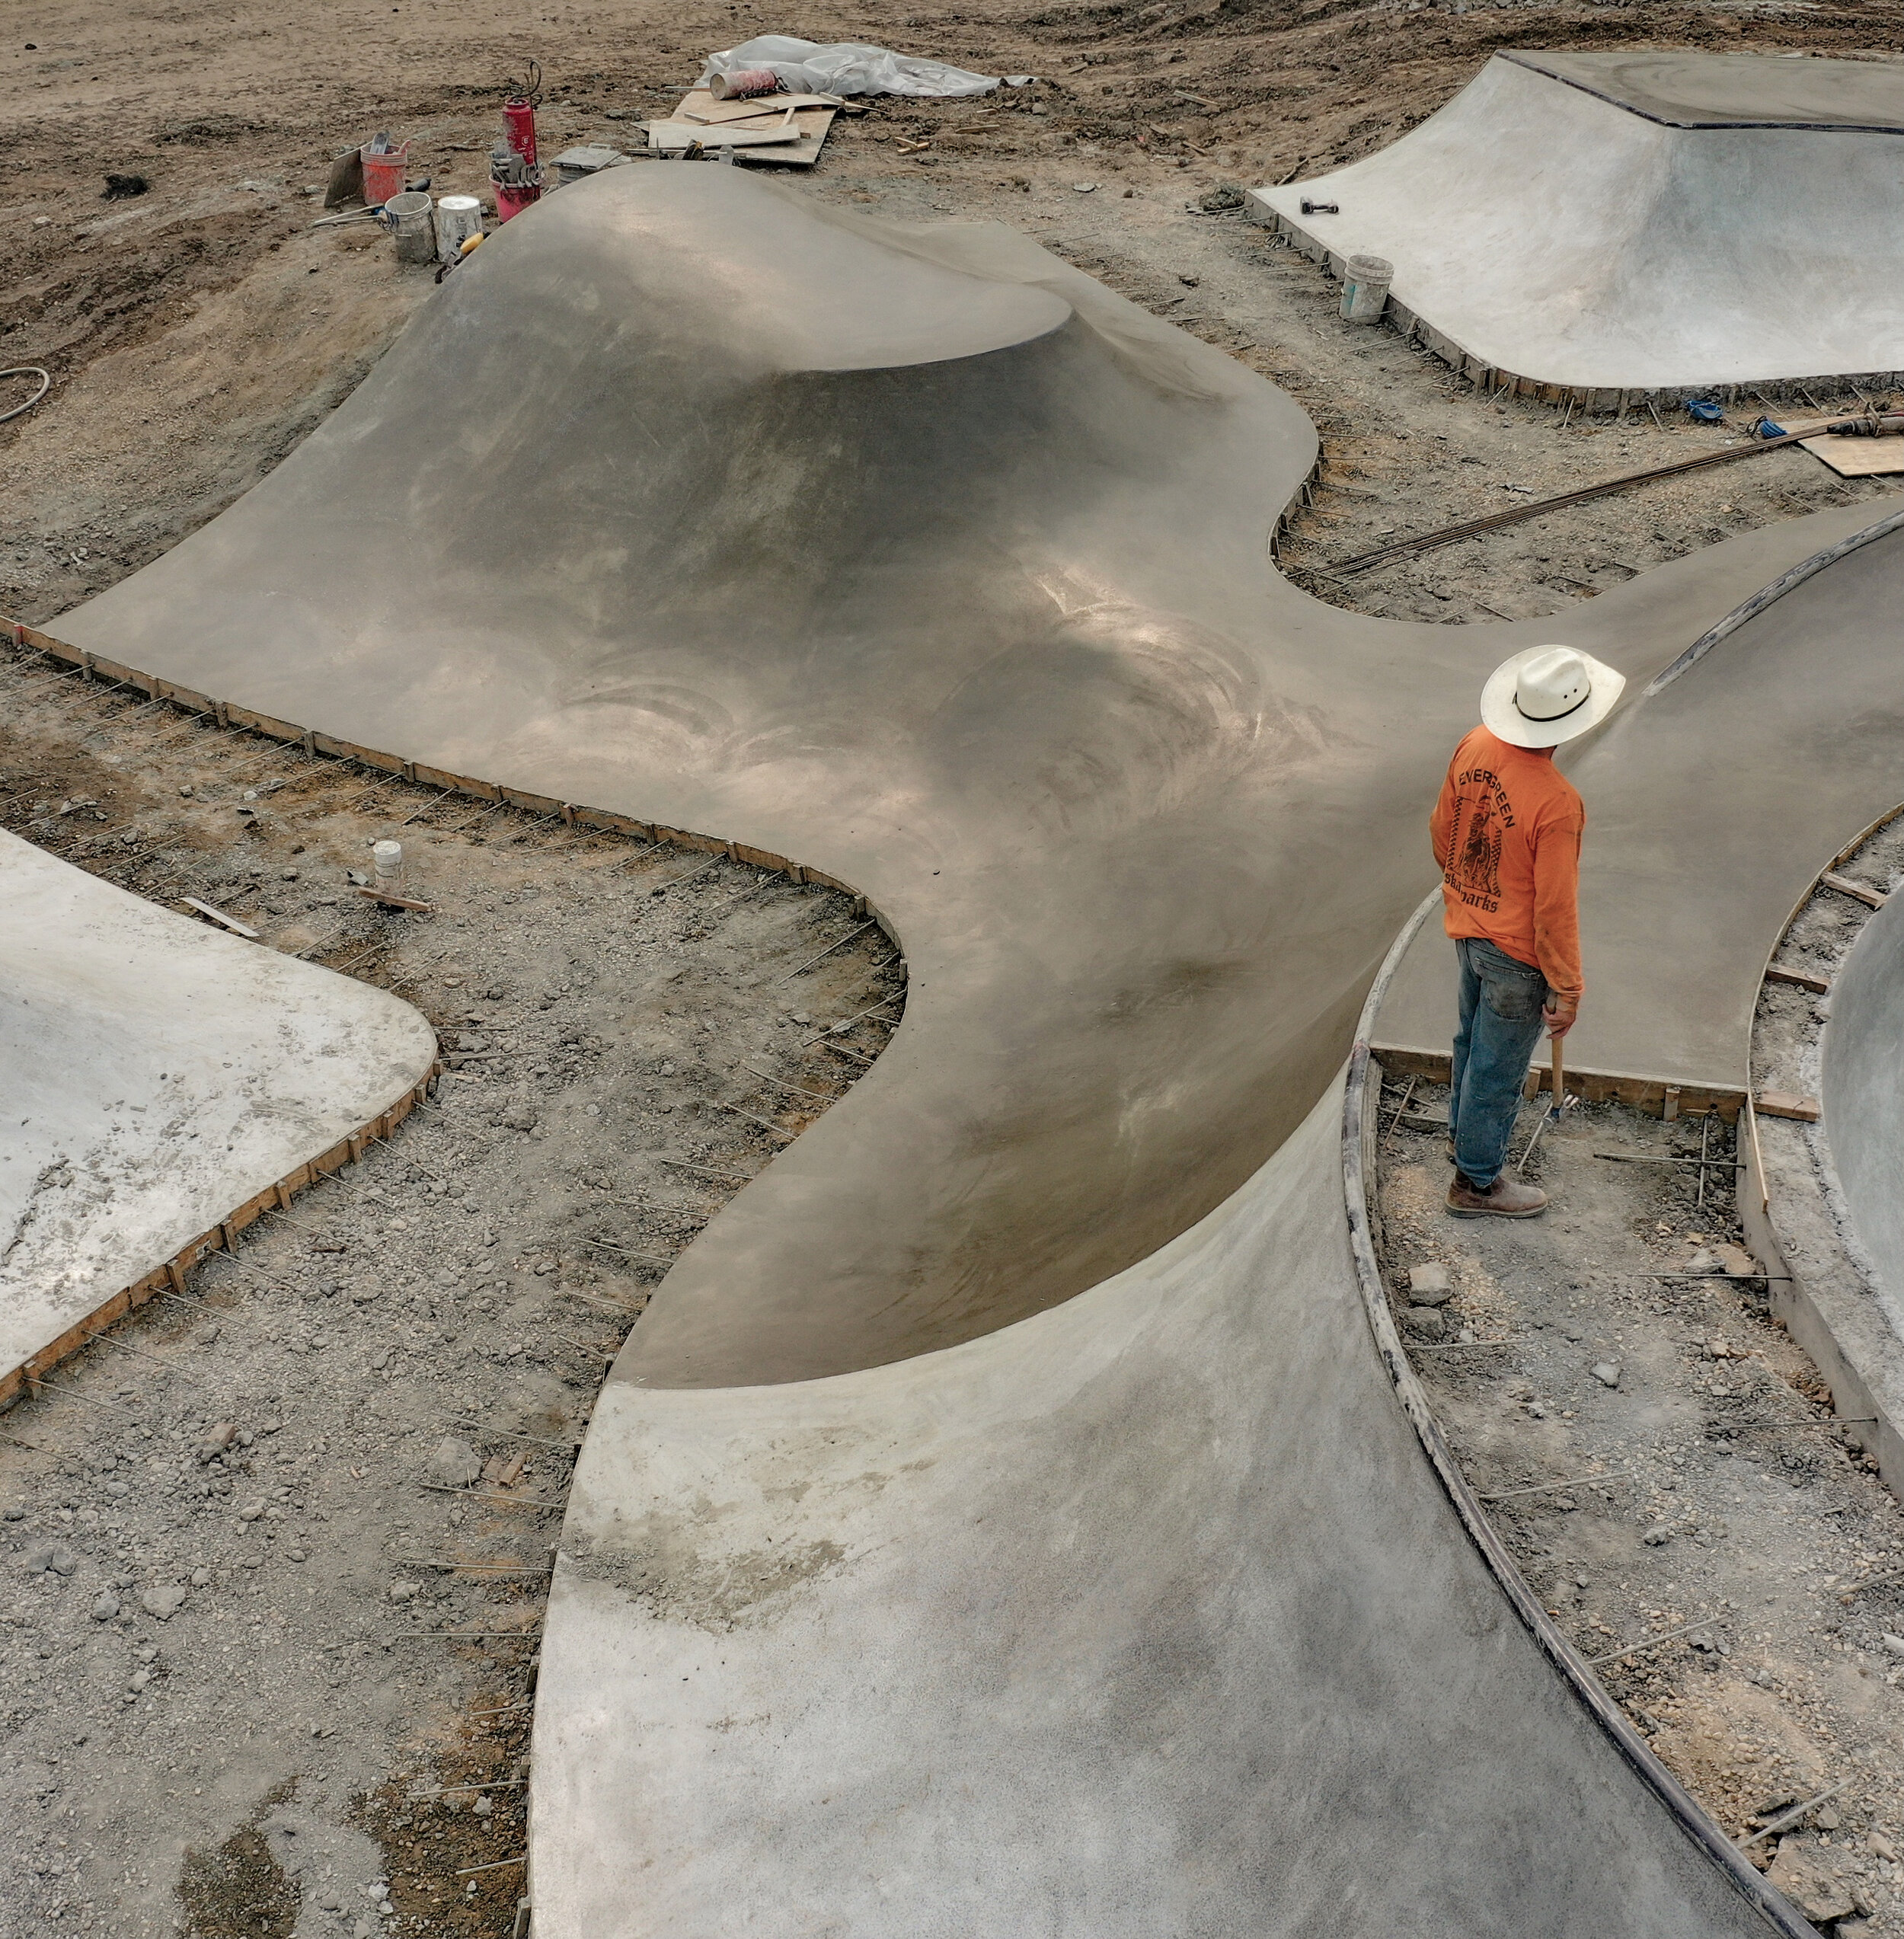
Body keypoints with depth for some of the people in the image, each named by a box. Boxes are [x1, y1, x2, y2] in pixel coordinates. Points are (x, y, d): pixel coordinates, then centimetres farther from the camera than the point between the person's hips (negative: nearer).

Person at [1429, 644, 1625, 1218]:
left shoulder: (1476, 747, -12)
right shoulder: (1557, 803, -33)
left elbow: (1442, 830, 4)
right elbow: (1555, 908, -25)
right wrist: (1567, 990, -12)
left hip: (1468, 930, 7)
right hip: (1518, 954, -7)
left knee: (1473, 1039, 29)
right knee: (1498, 1066, 12)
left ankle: (1466, 1132, 52)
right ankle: (1478, 1181, 30)